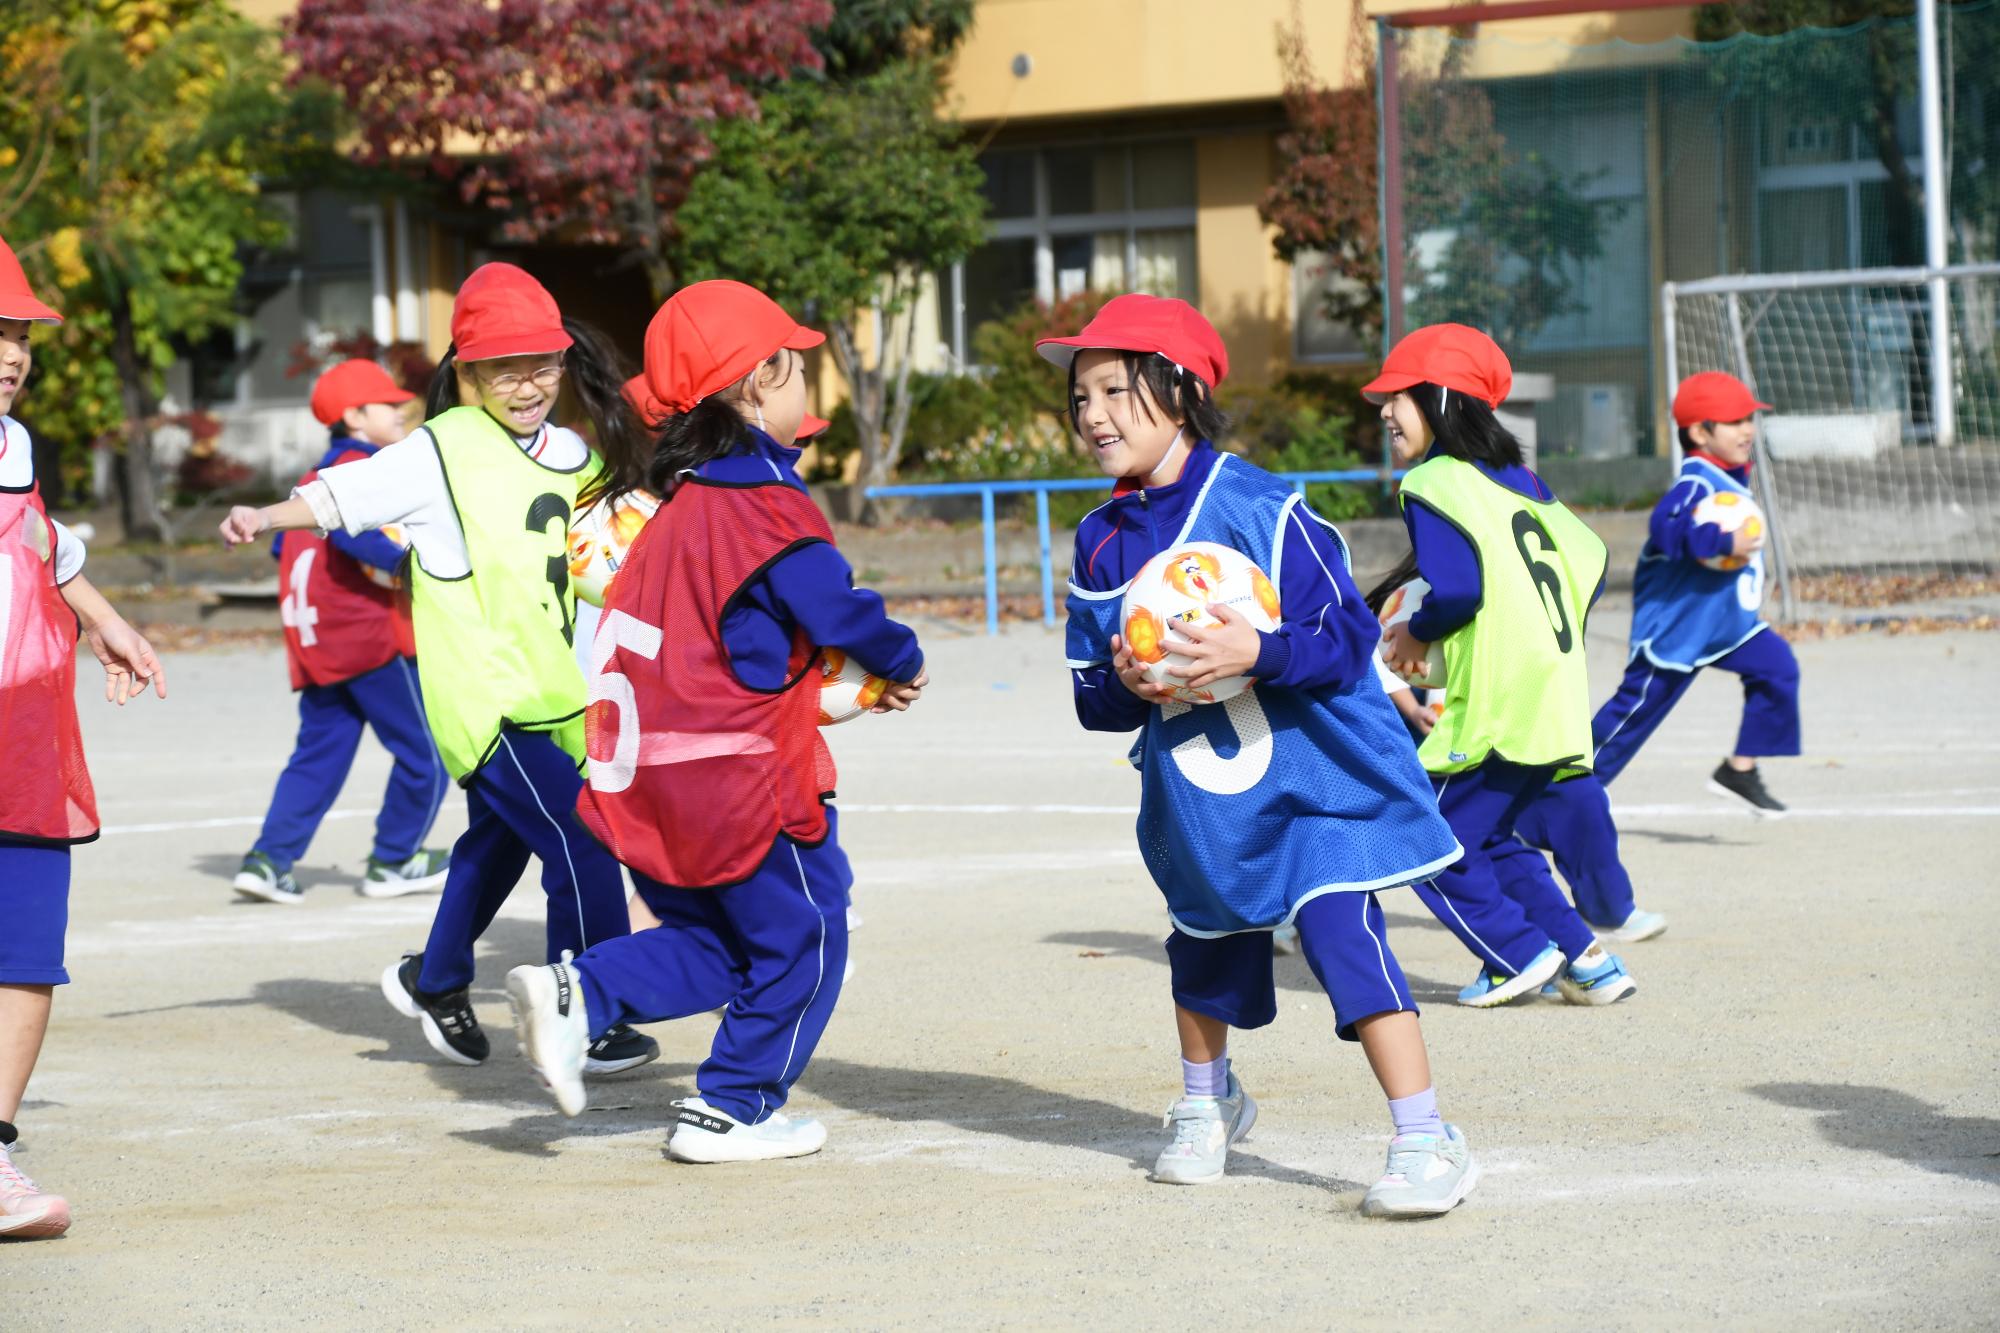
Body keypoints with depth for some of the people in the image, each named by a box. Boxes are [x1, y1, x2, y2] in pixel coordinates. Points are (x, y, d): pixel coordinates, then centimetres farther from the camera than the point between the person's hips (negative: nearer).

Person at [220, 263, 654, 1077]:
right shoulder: (441, 452, -12)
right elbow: (345, 493, -18)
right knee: (578, 846, -13)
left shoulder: (568, 453, 9)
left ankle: (435, 982, 44)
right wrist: (266, 519, -32)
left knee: (497, 842, 24)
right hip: (488, 697, -8)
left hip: (547, 695, 8)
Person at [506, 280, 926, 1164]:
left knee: (712, 941, 19)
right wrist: (903, 663, 6)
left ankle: (578, 994, -2)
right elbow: (837, 608, -14)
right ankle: (732, 1110, 12)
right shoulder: (765, 502, -15)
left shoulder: (676, 499, 12)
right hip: (741, 773, -8)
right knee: (801, 934, 9)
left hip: (650, 778, 8)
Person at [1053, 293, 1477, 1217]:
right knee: (1205, 944, 19)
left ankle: (1425, 1145, -16)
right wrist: (1125, 684, -16)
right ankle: (1206, 1104, 46)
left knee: (1341, 929, -19)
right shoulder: (1100, 543, 2)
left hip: (1308, 775, -6)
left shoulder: (1257, 509, -16)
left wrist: (1255, 652, -31)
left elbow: (1348, 637, -16)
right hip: (1192, 799, 6)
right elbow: (1090, 696, 7)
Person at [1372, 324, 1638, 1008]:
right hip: (1558, 705, 9)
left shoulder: (1432, 485, -9)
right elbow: (1588, 560, 18)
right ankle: (1586, 960, 15)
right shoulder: (1519, 481, 17)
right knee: (1487, 837, 21)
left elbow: (1458, 588, -21)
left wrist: (1415, 635, -3)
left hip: (1496, 707, -9)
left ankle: (1521, 956, 2)